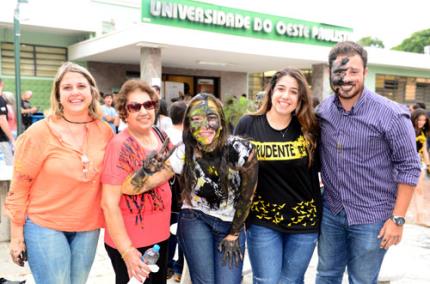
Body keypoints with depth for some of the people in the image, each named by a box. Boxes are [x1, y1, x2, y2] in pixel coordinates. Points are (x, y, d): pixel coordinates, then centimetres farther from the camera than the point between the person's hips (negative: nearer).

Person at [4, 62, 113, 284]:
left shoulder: (105, 132, -2)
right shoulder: (39, 132, -12)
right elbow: (19, 186, -7)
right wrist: (16, 236, -5)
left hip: (89, 228, 4)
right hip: (45, 226, -4)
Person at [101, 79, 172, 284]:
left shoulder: (160, 136, -1)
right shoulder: (120, 146, -21)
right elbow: (109, 204, -22)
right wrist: (126, 250, -23)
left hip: (160, 235, 7)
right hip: (131, 242, -7)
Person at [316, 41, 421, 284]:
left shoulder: (391, 114, -16)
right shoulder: (322, 110, -2)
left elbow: (409, 167, -12)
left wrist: (397, 218, -12)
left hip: (371, 218, -4)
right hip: (331, 211, 4)